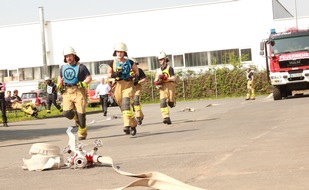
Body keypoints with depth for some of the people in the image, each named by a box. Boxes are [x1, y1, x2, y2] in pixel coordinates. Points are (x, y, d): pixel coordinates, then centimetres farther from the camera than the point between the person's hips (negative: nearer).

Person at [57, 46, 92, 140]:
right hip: (67, 92, 4)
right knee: (66, 112, -11)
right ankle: (77, 118, 23)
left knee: (80, 113, -5)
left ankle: (82, 133, 10)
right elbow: (60, 77, 29)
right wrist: (59, 85, 10)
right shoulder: (63, 67, 13)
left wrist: (84, 83, -20)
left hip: (79, 91, -4)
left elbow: (89, 77, -2)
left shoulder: (81, 67, -1)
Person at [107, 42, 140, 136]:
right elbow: (108, 74, 9)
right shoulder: (112, 63, 6)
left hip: (128, 85, -3)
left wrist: (136, 76, 1)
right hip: (117, 85, 3)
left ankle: (127, 126, -25)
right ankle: (133, 124, 26)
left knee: (126, 104, -21)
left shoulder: (129, 62, 4)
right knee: (122, 107, 8)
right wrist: (114, 74, -12)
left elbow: (136, 70, 20)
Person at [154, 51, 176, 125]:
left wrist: (166, 78, -21)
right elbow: (156, 80, 18)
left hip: (170, 86, -3)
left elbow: (174, 78, -8)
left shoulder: (169, 68, 1)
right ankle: (166, 118, -21)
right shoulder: (158, 70, 18)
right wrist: (156, 83, -4)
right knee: (162, 102, -17)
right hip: (162, 88, 3)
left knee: (171, 103, 3)